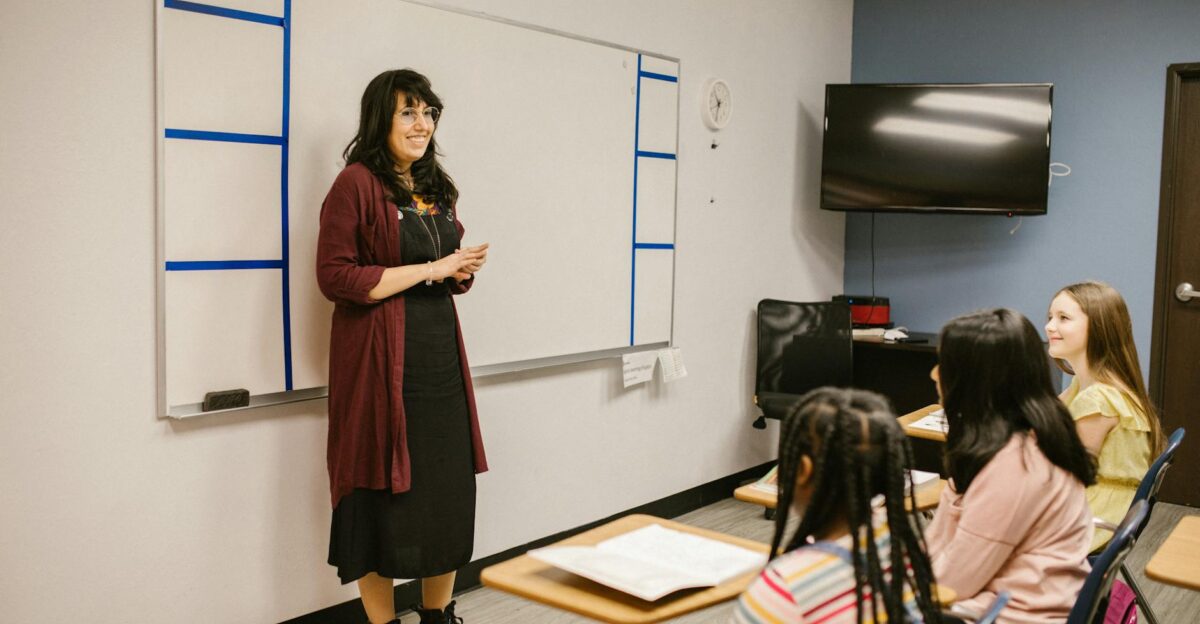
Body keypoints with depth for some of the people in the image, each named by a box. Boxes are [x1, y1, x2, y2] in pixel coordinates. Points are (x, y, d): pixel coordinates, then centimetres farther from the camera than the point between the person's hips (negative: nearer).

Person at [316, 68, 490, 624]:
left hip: (442, 357, 7)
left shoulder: (437, 187, 14)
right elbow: (335, 277, -15)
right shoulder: (357, 183, -8)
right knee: (384, 498, 2)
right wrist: (430, 269, -16)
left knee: (451, 491, 11)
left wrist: (462, 270, -1)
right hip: (383, 362, -7)